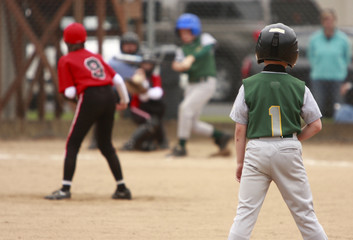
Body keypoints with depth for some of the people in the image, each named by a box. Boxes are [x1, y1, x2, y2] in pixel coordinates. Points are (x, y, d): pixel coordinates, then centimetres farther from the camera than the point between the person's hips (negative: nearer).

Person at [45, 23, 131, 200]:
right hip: (109, 97, 6)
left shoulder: (66, 61, 5)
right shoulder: (95, 57, 21)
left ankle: (65, 188, -7)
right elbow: (117, 79, 18)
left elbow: (69, 93, -3)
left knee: (72, 144, 2)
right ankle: (122, 188, 19)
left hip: (90, 98, -6)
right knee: (106, 145, 18)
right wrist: (124, 99, 32)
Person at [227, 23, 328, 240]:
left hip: (257, 150, -1)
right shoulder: (299, 88, 1)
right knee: (305, 213, 8)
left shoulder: (248, 86, -1)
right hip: (289, 151, 1)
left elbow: (240, 129, 1)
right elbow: (316, 125, 3)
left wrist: (240, 162, 8)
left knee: (246, 212, -1)